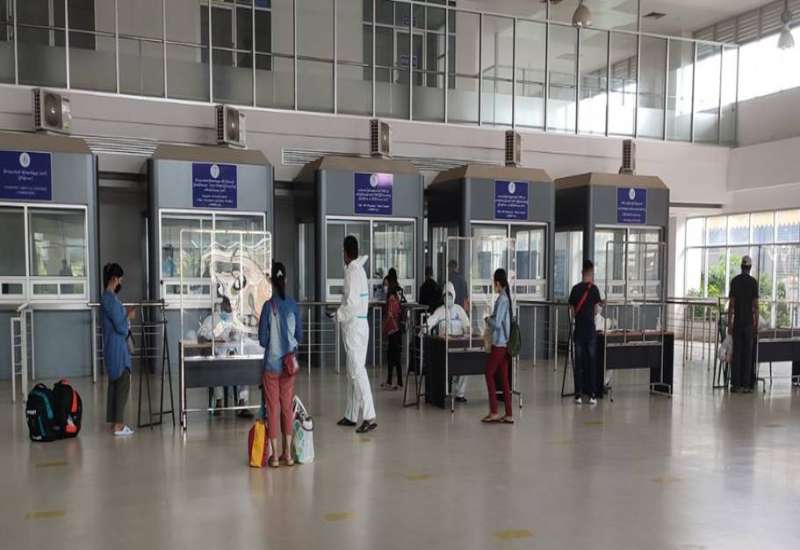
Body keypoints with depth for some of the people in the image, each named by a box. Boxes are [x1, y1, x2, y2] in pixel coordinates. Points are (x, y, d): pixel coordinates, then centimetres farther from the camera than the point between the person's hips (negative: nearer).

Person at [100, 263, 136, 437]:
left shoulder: (106, 298, 12)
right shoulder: (111, 300, -19)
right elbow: (121, 327, -20)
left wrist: (126, 315, 12)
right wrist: (129, 316, -5)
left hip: (113, 348, 10)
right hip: (117, 349, -10)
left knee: (115, 384, 13)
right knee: (123, 384, -6)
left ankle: (115, 422, 19)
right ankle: (118, 425, -3)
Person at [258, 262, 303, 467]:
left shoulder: (268, 306, -11)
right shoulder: (294, 305, -4)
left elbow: (262, 339, -8)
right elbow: (300, 336, 4)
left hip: (272, 363, -2)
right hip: (289, 362, 3)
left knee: (273, 408, 5)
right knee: (287, 406, 11)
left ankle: (275, 455, 10)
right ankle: (287, 453, 16)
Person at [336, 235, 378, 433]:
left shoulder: (351, 272, -16)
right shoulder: (359, 269, 10)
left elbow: (352, 305, -23)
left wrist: (338, 314, -8)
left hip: (354, 326, -9)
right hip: (361, 324, 9)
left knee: (357, 371, -9)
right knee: (354, 371, 14)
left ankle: (369, 417, -11)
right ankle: (351, 415, 22)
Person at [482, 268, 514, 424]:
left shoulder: (501, 299, -17)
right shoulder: (506, 298, 11)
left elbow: (497, 323, -20)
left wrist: (488, 319, -3)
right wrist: (491, 319, 11)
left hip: (499, 344, -8)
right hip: (505, 343, 9)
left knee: (489, 374, 1)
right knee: (504, 378, 9)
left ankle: (494, 412, 4)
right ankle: (508, 415, 12)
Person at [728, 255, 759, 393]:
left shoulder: (735, 281, 0)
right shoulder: (753, 282, -3)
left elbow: (731, 304, -1)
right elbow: (755, 305, -4)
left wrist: (729, 323, 3)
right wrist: (756, 322, 4)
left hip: (737, 321, 1)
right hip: (748, 322, -1)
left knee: (736, 352, 3)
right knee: (747, 353, 3)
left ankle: (735, 384, 3)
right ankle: (746, 384, 3)